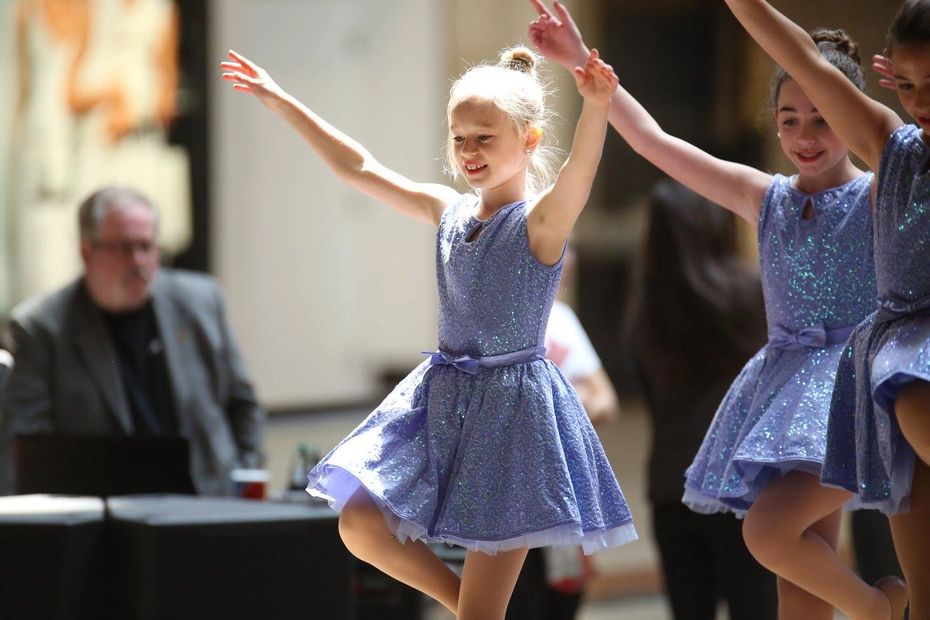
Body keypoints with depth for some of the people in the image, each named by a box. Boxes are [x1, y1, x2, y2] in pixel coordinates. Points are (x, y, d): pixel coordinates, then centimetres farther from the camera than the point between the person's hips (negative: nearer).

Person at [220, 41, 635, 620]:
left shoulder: (542, 220, -13)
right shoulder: (449, 211, 7)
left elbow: (578, 176, -34)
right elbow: (358, 167, 13)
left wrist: (595, 108, -54)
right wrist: (282, 102, 13)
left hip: (512, 405, -7)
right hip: (441, 399, 7)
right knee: (360, 523, 2)